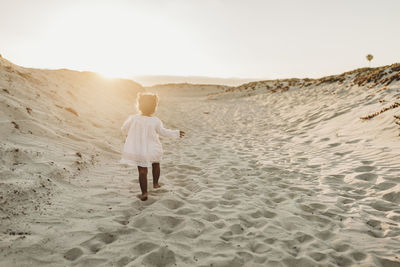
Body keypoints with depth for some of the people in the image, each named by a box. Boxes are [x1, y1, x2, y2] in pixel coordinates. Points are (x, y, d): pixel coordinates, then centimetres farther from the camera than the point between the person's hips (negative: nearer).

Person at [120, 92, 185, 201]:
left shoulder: (133, 118, -12)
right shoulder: (156, 121, -13)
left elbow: (124, 129, 0)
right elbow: (163, 132, 1)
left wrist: (128, 134, 23)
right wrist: (176, 133, 15)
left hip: (137, 151, 0)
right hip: (152, 150, 0)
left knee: (142, 171, 5)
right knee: (156, 164, 28)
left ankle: (144, 193, 3)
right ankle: (155, 183, 42)